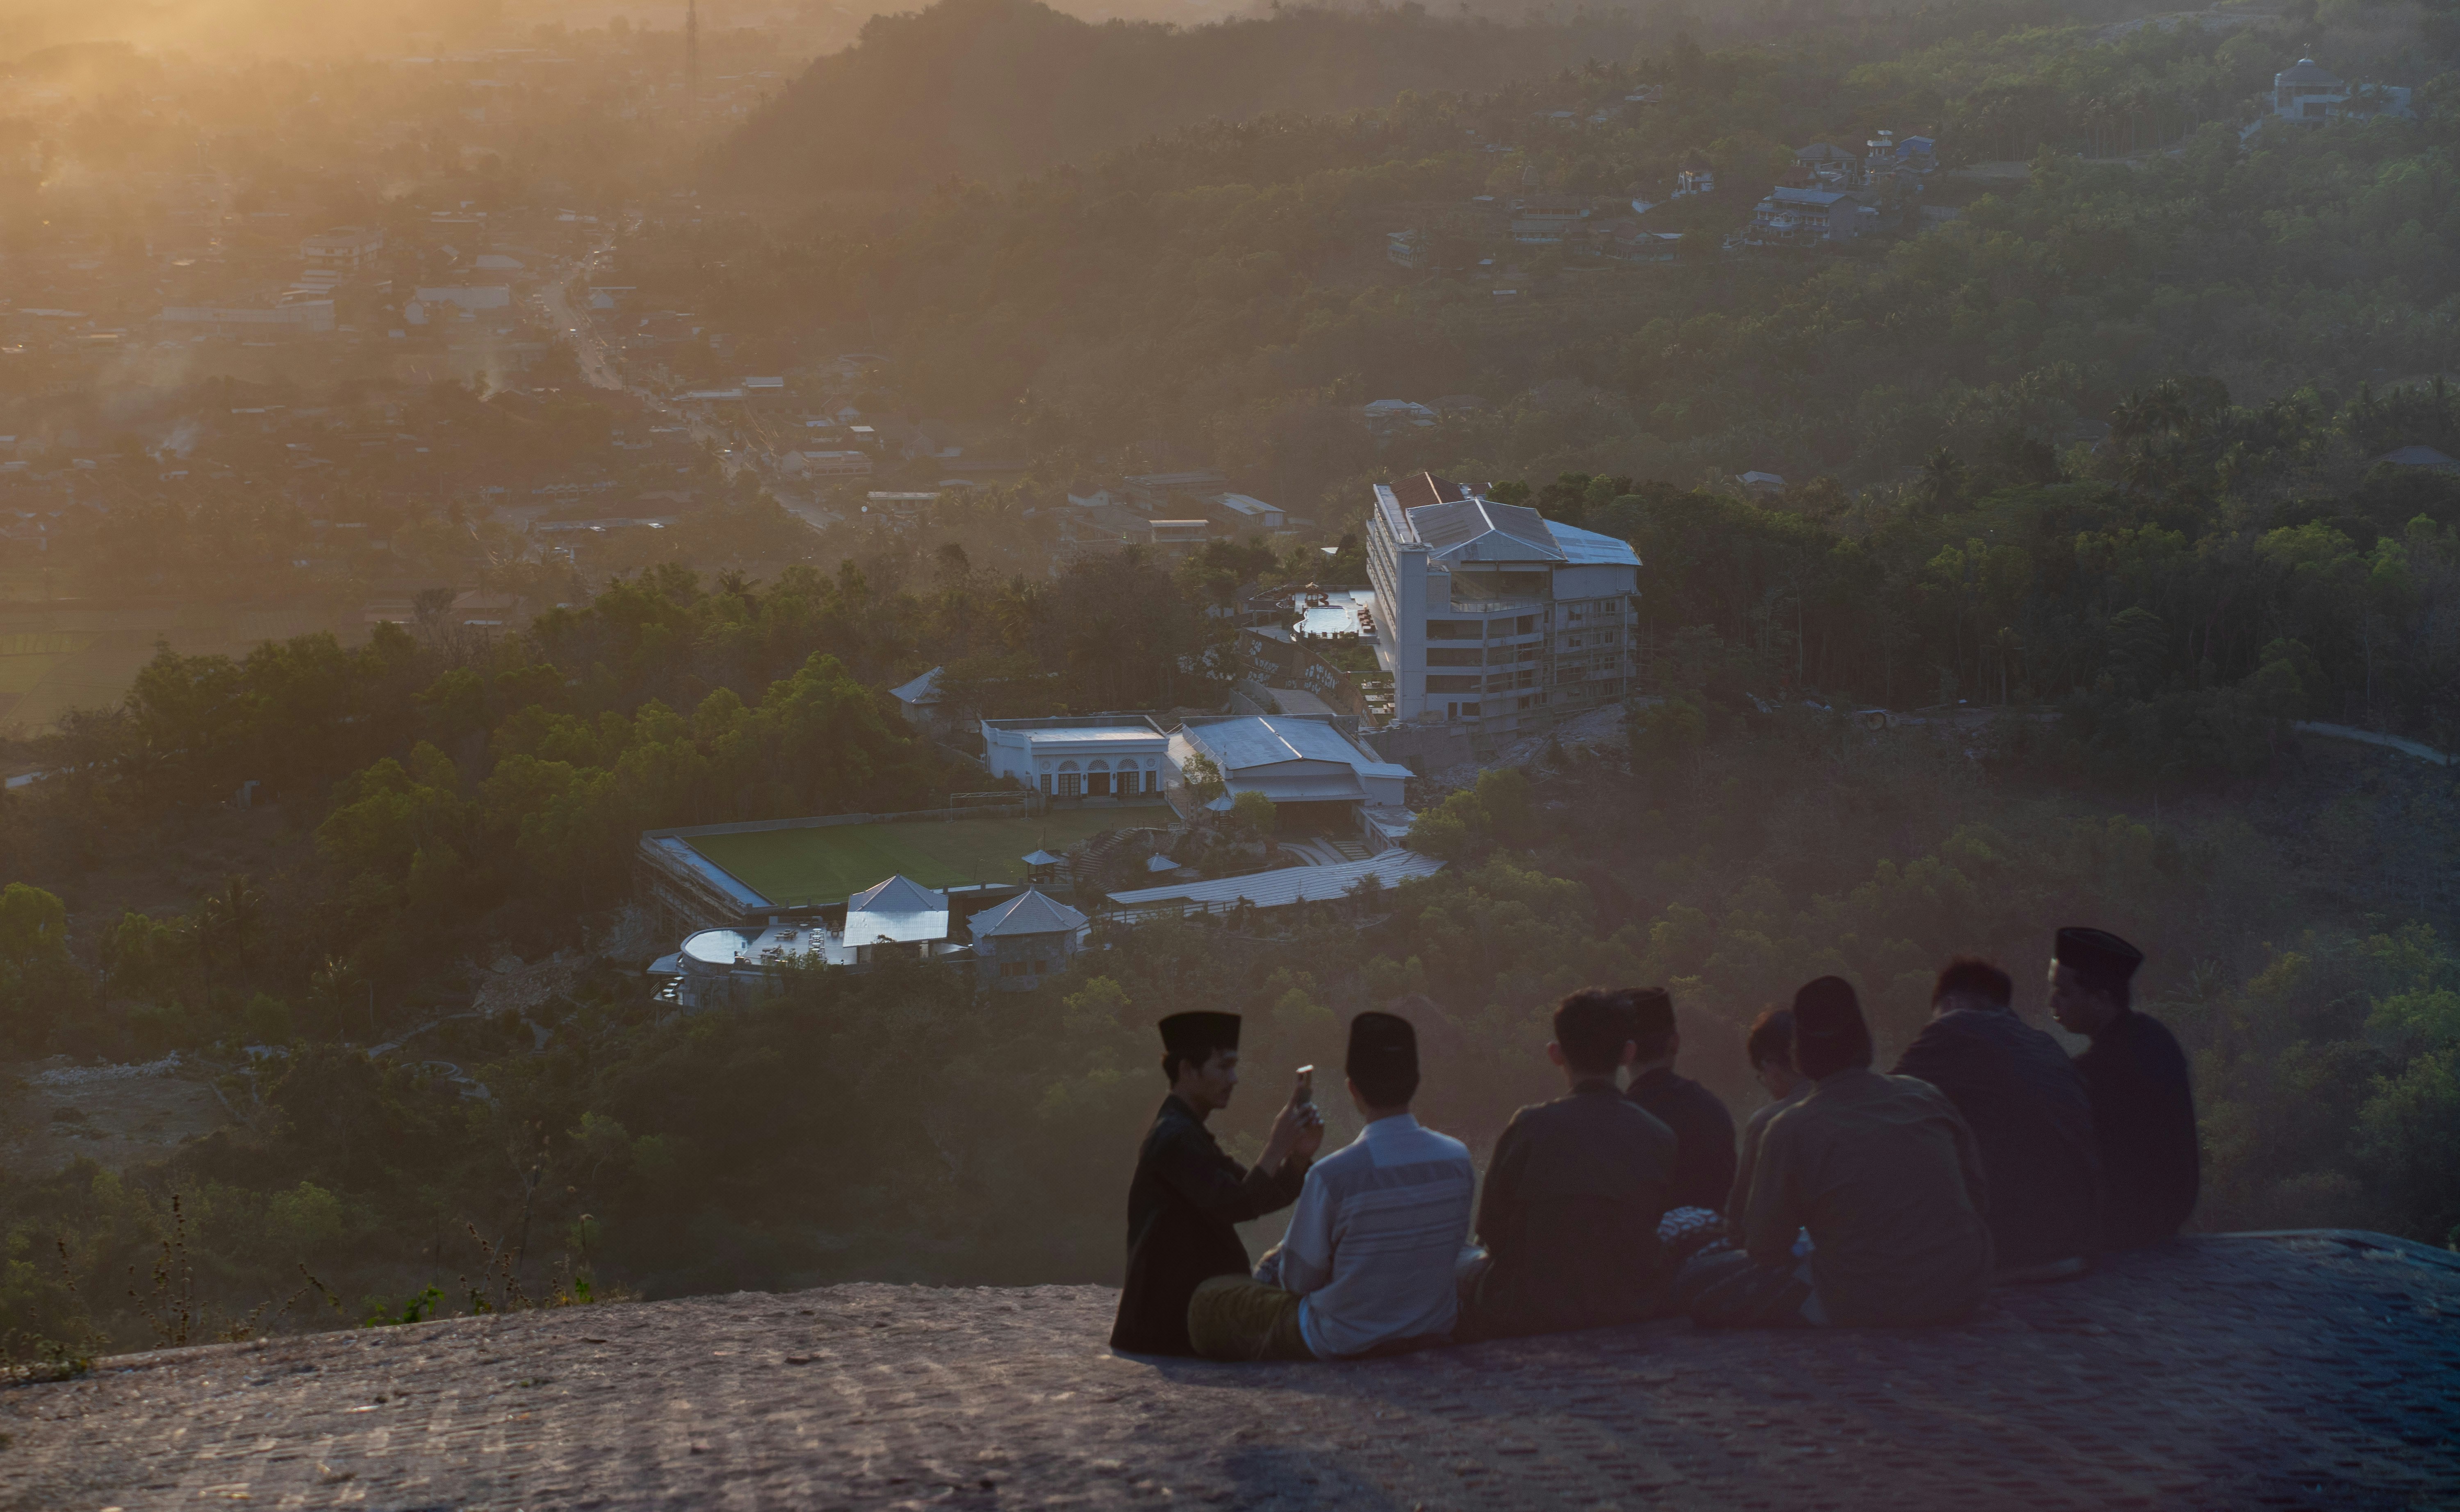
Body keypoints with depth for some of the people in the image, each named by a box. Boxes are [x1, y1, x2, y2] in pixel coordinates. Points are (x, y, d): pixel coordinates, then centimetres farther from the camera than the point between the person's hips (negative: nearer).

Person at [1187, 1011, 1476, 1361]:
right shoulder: (1458, 1160, -9)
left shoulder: (1333, 1174, -24)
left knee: (1209, 1299, 15)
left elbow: (1300, 1281, -13)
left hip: (1345, 1345, -5)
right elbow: (1452, 1249, 7)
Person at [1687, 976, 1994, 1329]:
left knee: (1702, 1277, 5)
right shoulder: (1928, 1098, 1)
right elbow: (1979, 1197, 9)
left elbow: (1765, 1250, -3)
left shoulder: (1790, 1131, -11)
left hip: (1864, 1308, -5)